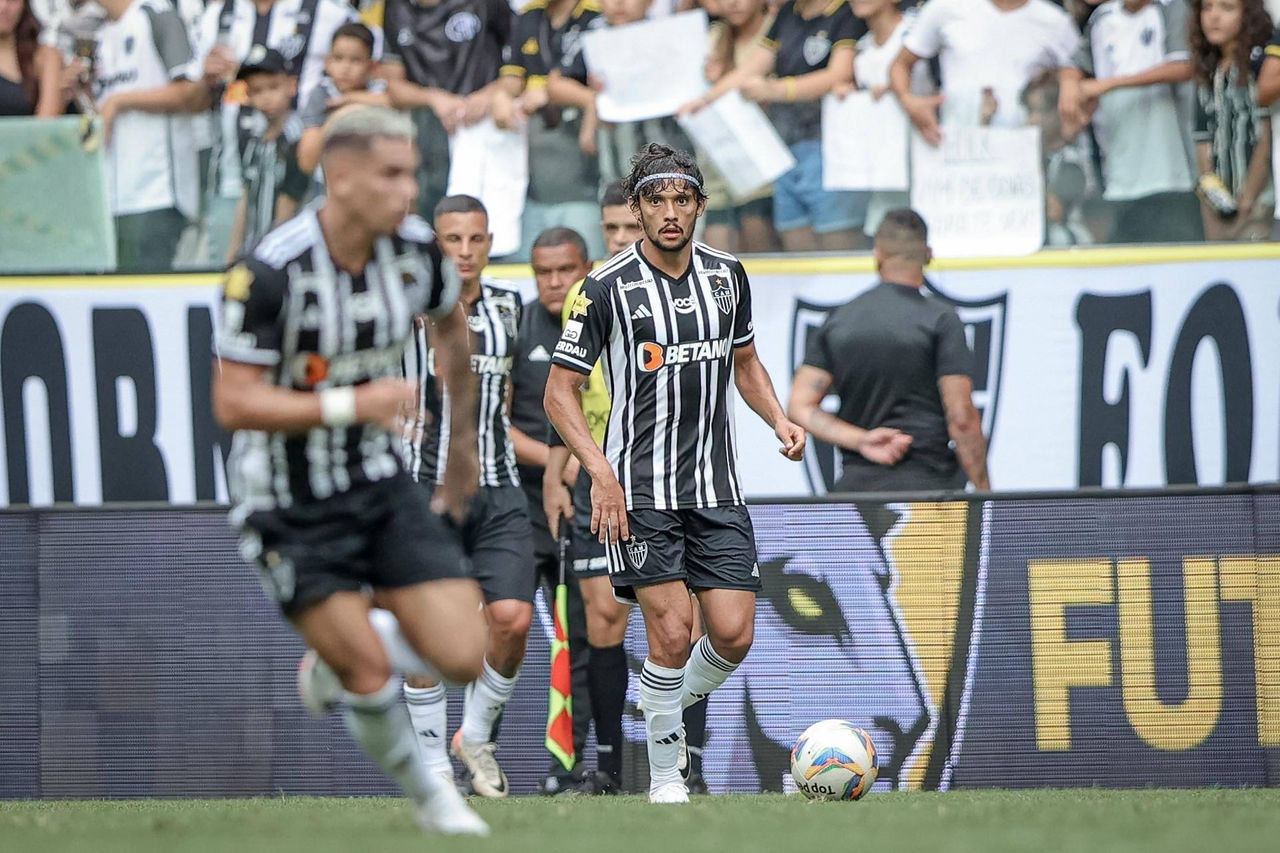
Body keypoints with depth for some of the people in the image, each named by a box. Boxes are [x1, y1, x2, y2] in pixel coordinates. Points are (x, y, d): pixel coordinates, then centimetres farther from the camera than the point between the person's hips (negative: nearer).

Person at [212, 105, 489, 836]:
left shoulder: (416, 249, -6)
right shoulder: (269, 273, -24)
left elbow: (451, 326, 17)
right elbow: (233, 403, -22)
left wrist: (464, 441, 25)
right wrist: (349, 405, -30)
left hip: (381, 485, 5)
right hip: (291, 504, -5)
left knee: (463, 658, -7)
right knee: (371, 675, -9)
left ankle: (335, 661, 24)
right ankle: (427, 792, 20)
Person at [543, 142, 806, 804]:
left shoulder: (727, 275, 6)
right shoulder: (607, 289, -9)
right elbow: (559, 390, -5)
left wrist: (779, 421, 4)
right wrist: (601, 473, -17)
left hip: (717, 488, 4)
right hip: (639, 493, -4)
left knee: (734, 634, -4)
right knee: (672, 631, -13)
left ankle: (667, 712, 24)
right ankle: (666, 772, 4)